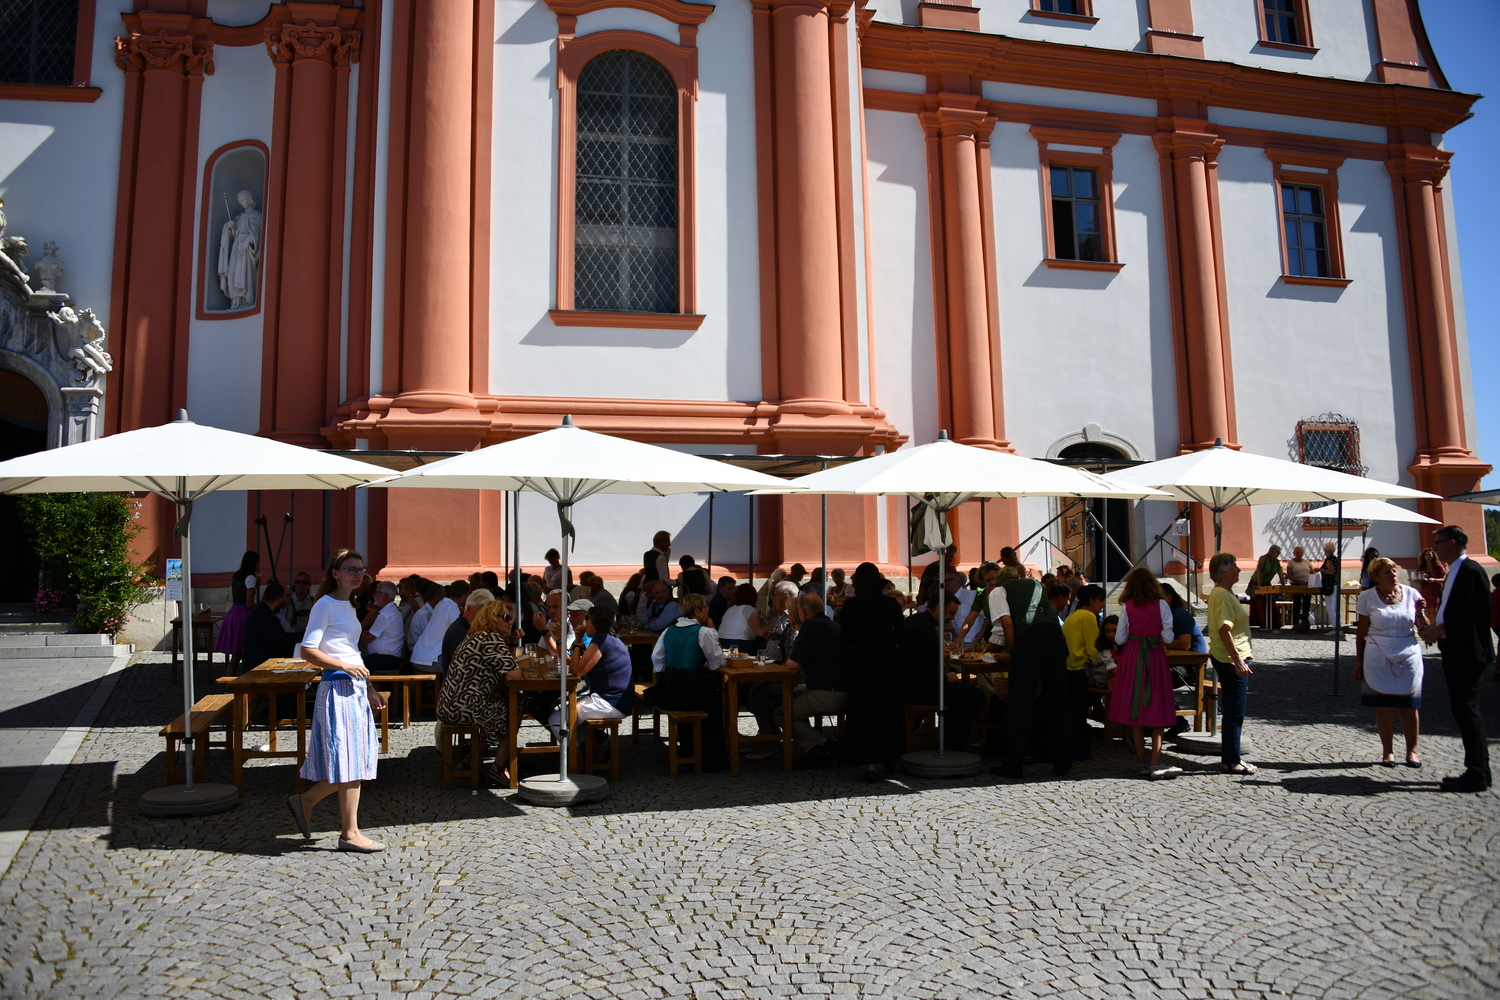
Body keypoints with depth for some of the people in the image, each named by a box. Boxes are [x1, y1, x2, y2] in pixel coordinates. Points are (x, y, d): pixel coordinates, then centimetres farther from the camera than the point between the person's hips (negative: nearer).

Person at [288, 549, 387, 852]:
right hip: (338, 688, -9)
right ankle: (350, 833, 4)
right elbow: (308, 651, -15)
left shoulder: (347, 607, 17)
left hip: (355, 688, 9)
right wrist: (346, 666, -21)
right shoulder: (325, 605, -9)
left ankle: (305, 800, 27)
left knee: (354, 761, 11)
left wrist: (369, 690, 20)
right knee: (349, 762, -4)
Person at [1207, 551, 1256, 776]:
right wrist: (1238, 660, -25)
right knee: (1235, 712, -4)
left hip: (1232, 659, 11)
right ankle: (1232, 761, 3)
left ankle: (1229, 758, 23)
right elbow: (1224, 630, -24)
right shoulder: (1222, 594, -17)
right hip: (1232, 659, -11)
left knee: (1233, 711, 15)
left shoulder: (1224, 593, 15)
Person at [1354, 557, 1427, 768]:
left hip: (1409, 657, 1)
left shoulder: (1411, 594, 3)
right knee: (1384, 706, 2)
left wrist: (1420, 613, -13)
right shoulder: (1367, 598, -1)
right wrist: (1358, 661, 3)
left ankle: (1412, 750, 18)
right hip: (1379, 659, -1)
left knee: (1409, 706, 6)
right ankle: (1388, 751, 12)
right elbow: (1361, 632, 3)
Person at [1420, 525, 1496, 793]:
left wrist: (1440, 629, -15)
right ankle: (1477, 770, 20)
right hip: (1454, 651, 10)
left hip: (1467, 652, -10)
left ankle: (1477, 775, 1)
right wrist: (1435, 627, 7)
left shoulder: (1470, 570, -15)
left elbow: (1474, 613, -21)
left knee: (1466, 710, -6)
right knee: (1463, 710, 13)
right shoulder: (1454, 571, 16)